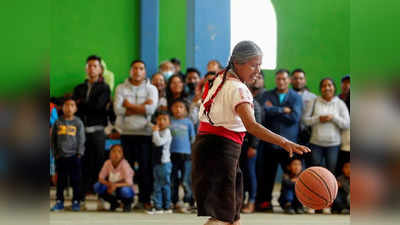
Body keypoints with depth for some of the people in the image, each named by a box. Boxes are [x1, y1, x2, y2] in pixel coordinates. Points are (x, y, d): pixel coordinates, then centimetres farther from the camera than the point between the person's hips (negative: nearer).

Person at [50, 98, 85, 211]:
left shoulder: (78, 123, 2)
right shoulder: (58, 122, 5)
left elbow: (81, 140, 2)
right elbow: (53, 139, 9)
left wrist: (79, 153, -5)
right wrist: (55, 153, 4)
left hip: (74, 156, -1)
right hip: (61, 156, 1)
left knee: (76, 180, 1)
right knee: (61, 180, 6)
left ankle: (76, 202, 9)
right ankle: (59, 201, 13)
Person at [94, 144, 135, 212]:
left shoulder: (124, 164, -23)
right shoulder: (108, 163, -13)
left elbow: (129, 183, -27)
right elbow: (101, 178, -8)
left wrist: (115, 185, -39)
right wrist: (108, 184, -29)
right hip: (112, 189, 4)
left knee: (125, 190, -39)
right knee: (97, 186, -20)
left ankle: (127, 203, -1)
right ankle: (114, 203, 3)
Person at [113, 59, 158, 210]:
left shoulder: (151, 89, 8)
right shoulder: (121, 88, 9)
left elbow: (151, 109, -9)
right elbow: (117, 109, -6)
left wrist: (129, 105, -5)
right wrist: (141, 107, -7)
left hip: (144, 133, -1)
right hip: (126, 133, 1)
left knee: (145, 168, -4)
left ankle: (145, 199, 3)